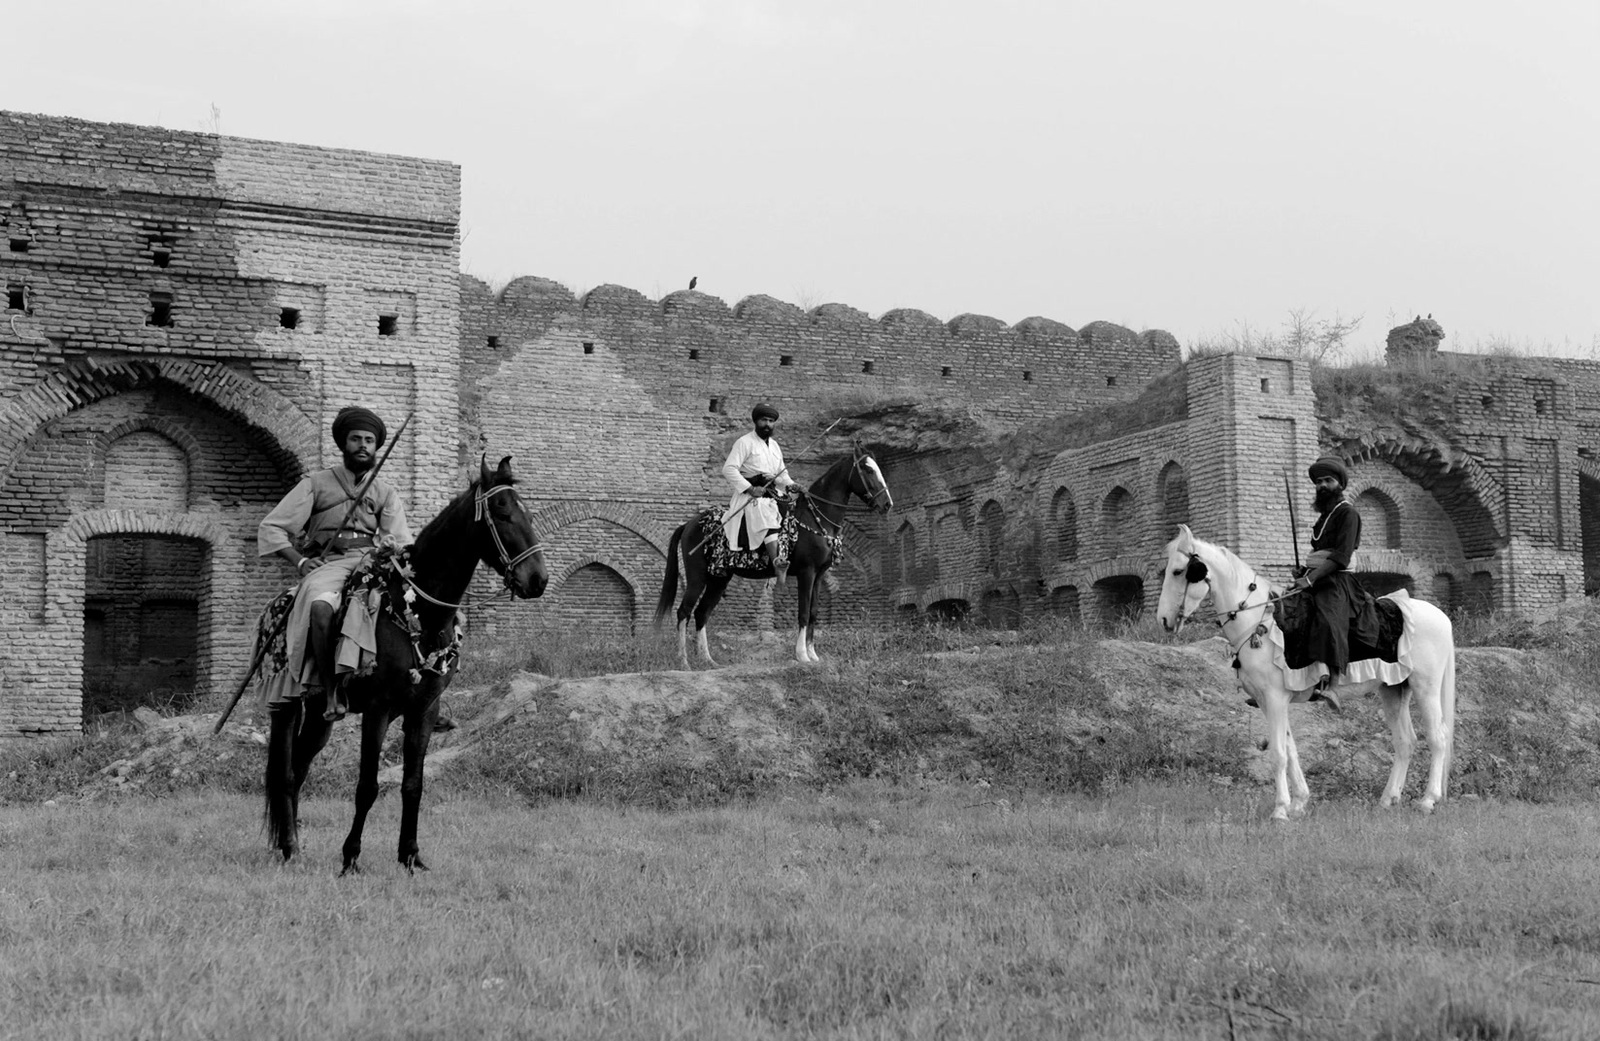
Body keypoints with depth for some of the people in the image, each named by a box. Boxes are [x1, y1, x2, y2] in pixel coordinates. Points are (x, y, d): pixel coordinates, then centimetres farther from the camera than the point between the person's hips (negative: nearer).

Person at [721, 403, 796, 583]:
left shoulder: (774, 445, 22)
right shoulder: (745, 442, -2)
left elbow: (782, 474, 28)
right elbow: (729, 469, -11)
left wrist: (791, 485, 6)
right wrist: (751, 489, -20)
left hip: (772, 494, 9)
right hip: (751, 496, -9)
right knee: (768, 520, -31)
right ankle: (778, 565, -48)